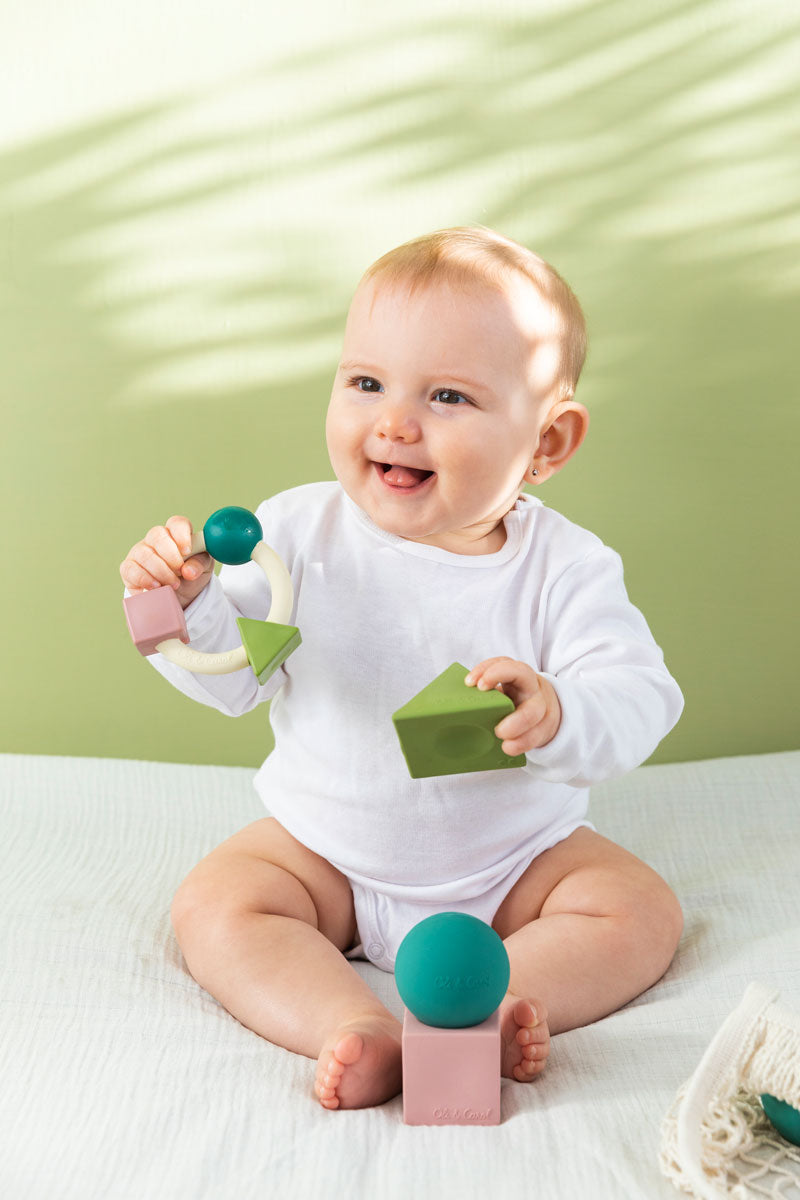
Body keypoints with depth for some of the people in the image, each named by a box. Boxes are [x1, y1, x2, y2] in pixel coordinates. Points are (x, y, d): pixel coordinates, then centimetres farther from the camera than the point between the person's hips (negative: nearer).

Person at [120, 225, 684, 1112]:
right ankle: (356, 1026, -31)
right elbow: (233, 676, -7)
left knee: (640, 911, -15)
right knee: (214, 907, -18)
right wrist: (188, 605, -29)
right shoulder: (299, 533, -12)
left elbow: (639, 700, -23)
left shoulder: (564, 567, -17)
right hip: (326, 853, 1)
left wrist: (557, 717, -46)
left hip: (511, 858, 0)